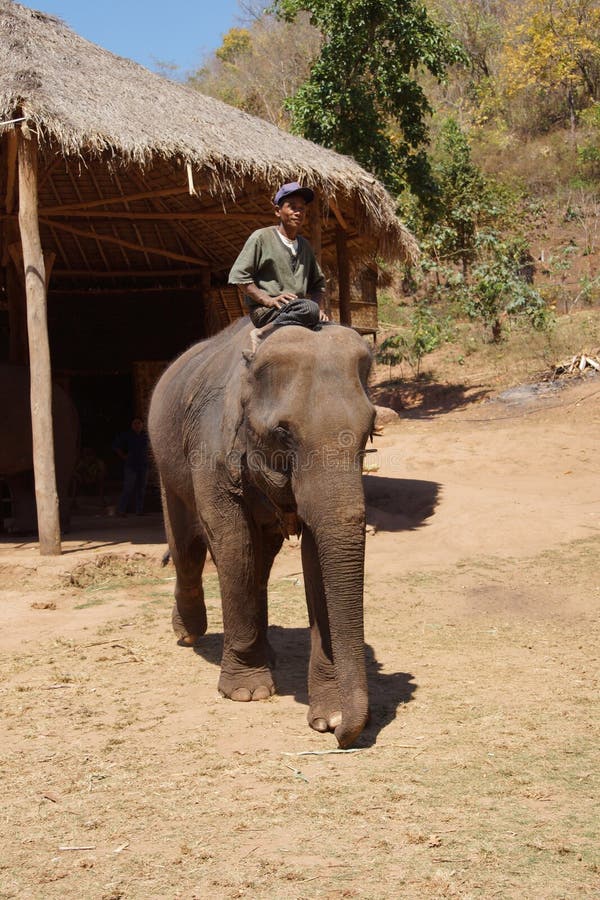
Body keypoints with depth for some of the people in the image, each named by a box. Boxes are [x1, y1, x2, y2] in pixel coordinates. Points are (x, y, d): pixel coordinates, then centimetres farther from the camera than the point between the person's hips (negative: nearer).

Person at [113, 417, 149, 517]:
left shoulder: (145, 435, 10)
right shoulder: (126, 435, -2)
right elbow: (115, 446, 3)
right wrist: (124, 456, -2)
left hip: (143, 466, 5)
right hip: (131, 466, -5)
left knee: (141, 489, 5)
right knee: (128, 489, -11)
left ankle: (139, 510, 11)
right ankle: (121, 510, -9)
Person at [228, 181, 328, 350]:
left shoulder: (305, 246, 22)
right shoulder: (261, 237, 2)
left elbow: (318, 283, 28)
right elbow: (238, 274, -4)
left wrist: (318, 305, 5)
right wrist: (267, 300, -14)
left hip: (297, 309, 6)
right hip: (265, 311, -6)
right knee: (308, 309, -35)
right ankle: (260, 334, -24)